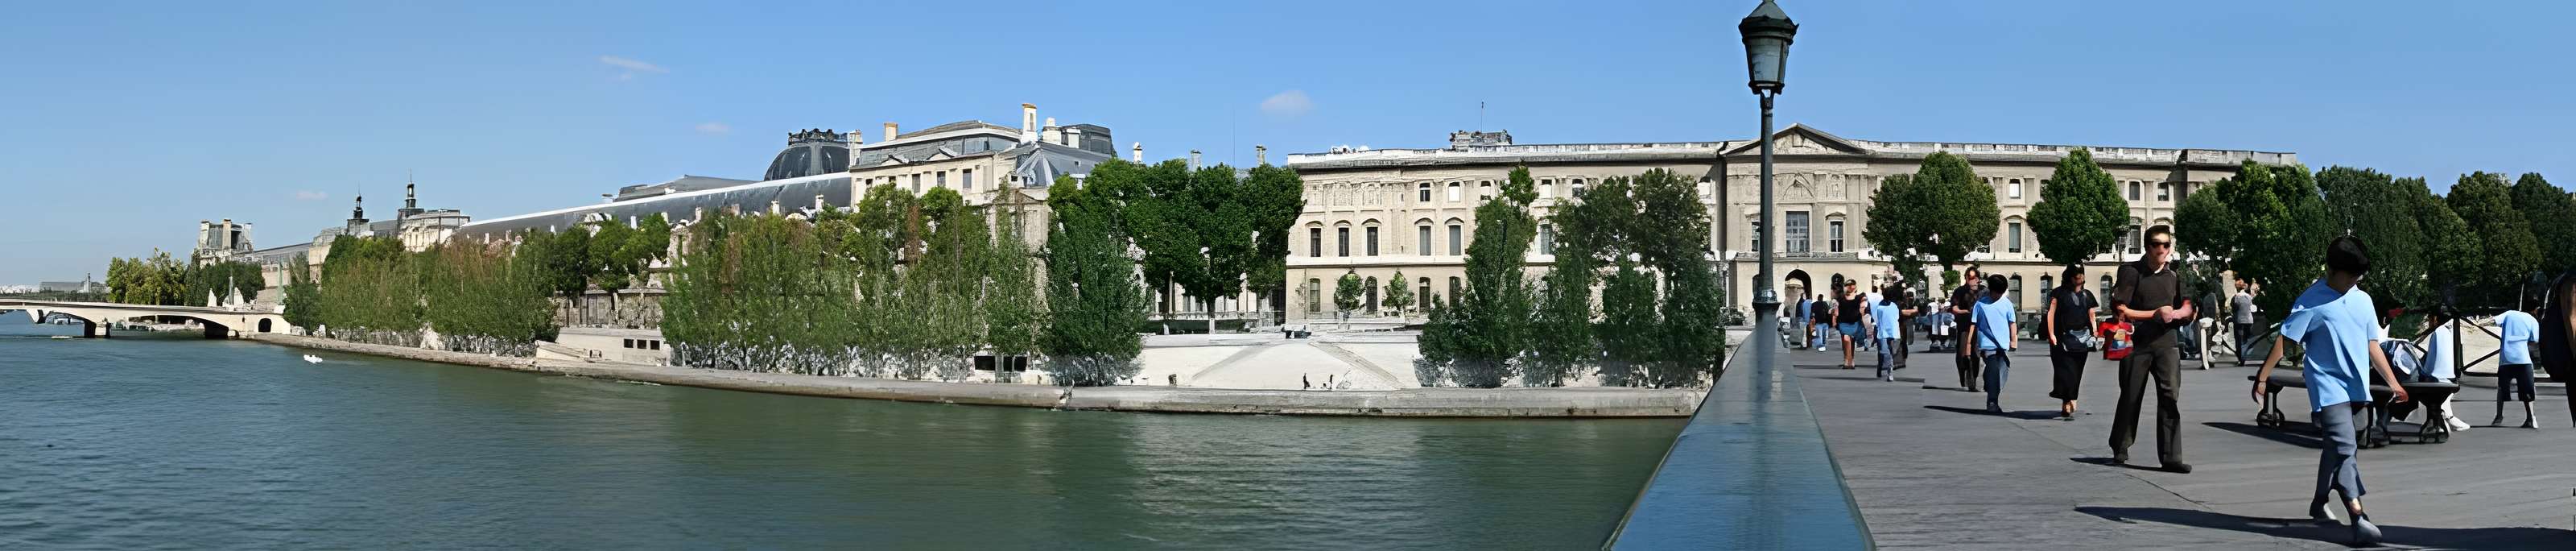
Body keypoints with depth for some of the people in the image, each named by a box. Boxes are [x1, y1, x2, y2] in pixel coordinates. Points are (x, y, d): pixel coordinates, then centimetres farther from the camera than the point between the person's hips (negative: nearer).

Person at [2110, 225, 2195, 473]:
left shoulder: (2174, 276, 11)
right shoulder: (2131, 271, -4)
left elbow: (2188, 309, 18)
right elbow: (2120, 310, -9)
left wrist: (2175, 314, -6)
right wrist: (2155, 314, -14)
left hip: (2166, 343, 3)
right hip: (2137, 343, -3)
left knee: (2170, 396, -9)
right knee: (2131, 398, 6)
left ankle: (2171, 457, -8)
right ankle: (2120, 450, 24)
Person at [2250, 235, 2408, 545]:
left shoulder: (2363, 300, 9)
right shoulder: (2312, 302, -10)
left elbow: (2372, 345, 14)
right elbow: (2284, 341, -10)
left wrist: (2392, 381, 10)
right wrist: (2262, 378, -12)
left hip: (2356, 387, 7)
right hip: (2328, 386, -7)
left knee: (2336, 446, 17)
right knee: (2346, 447, -16)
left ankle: (2318, 503, 32)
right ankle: (2357, 517, -22)